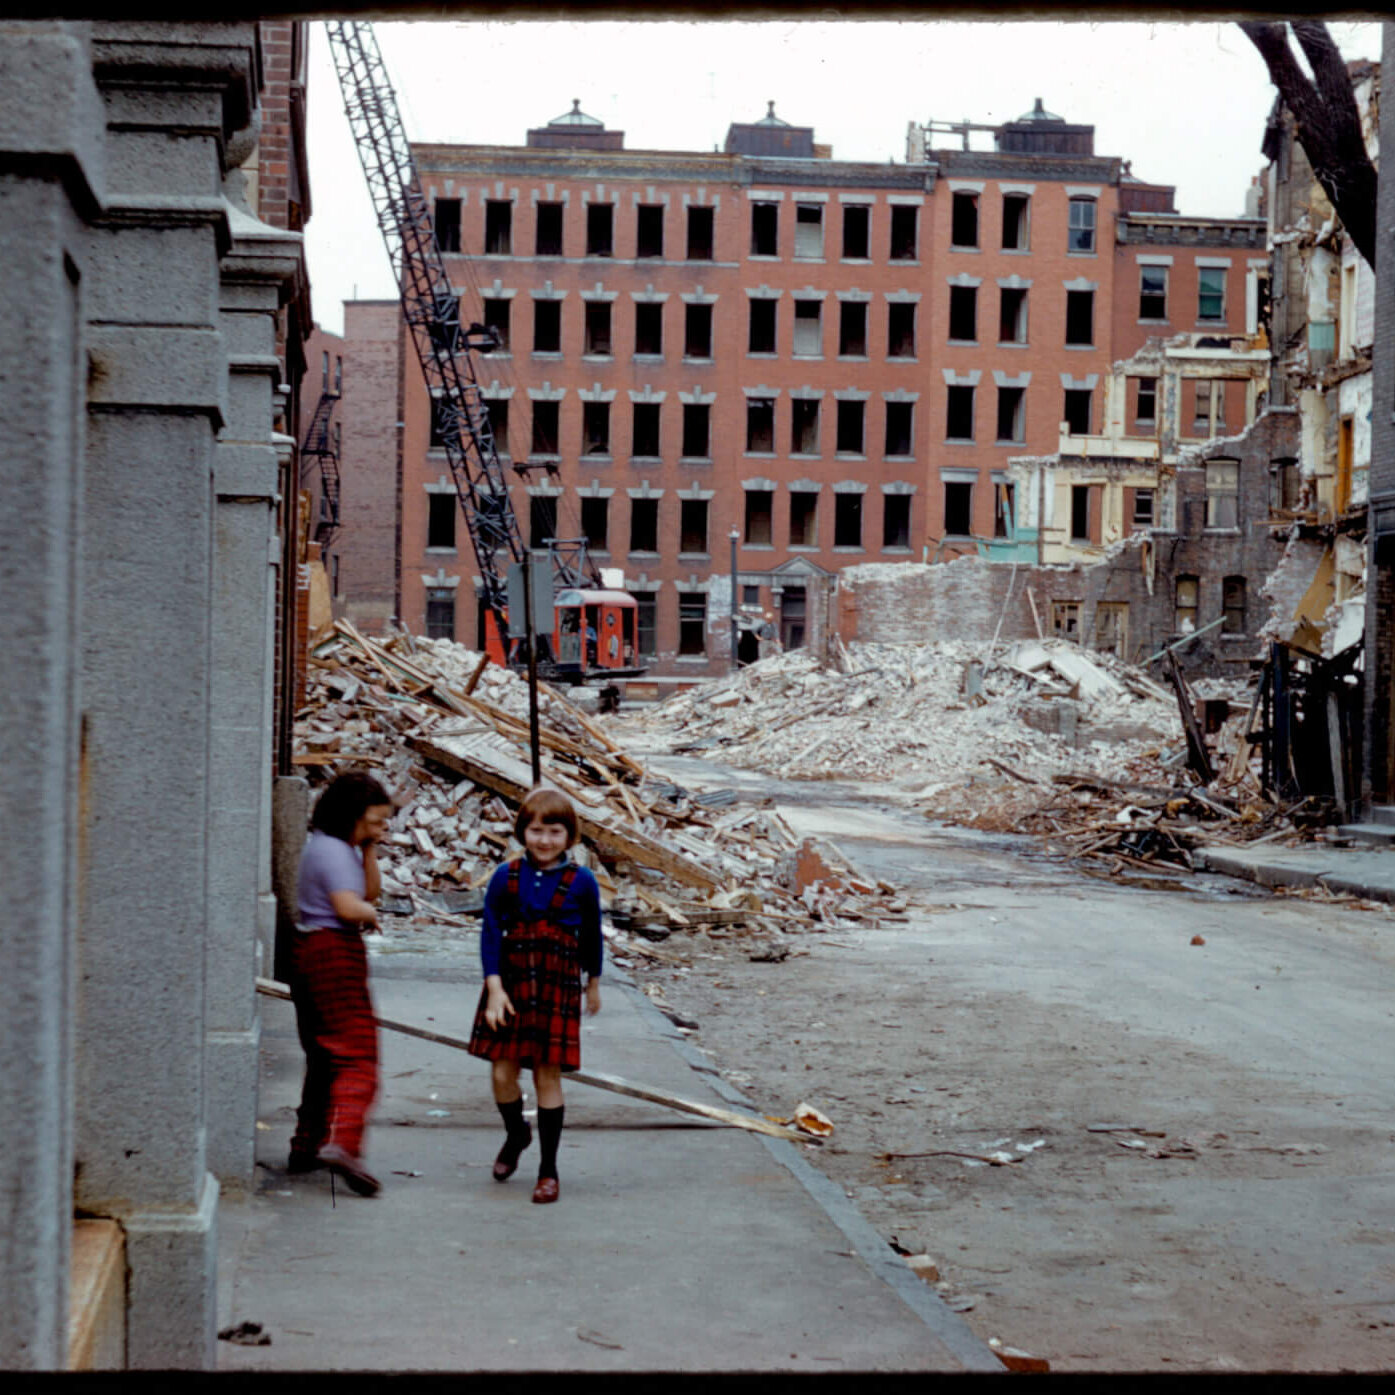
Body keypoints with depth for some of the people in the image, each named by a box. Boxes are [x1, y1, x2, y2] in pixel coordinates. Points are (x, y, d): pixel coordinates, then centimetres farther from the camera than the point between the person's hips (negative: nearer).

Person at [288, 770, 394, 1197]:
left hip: (309, 952, 10)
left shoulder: (341, 848, 18)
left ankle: (307, 1146, 20)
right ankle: (341, 1142, -29)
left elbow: (371, 890, 15)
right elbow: (349, 907, -24)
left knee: (323, 1056, 16)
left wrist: (369, 850, 5)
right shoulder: (332, 849, -13)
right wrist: (371, 915, -4)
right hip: (335, 953, -10)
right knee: (356, 1054, -15)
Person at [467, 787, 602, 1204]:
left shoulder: (581, 883, -4)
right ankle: (516, 1133, 35)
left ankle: (548, 1169, 12)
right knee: (502, 1072, 2)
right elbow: (490, 933, -2)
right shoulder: (505, 877, -1)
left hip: (558, 989, -2)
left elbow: (591, 936, 10)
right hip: (509, 986, 2)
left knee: (548, 1076, 0)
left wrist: (593, 983, 19)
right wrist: (494, 988, -10)